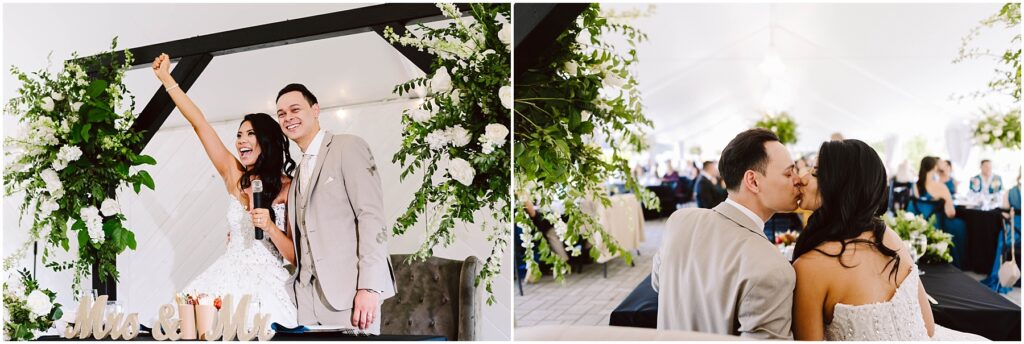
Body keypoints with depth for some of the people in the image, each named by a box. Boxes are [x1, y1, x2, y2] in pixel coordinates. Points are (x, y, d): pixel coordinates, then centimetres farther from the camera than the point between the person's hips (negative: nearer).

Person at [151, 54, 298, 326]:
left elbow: (295, 256, -5)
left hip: (265, 286, -4)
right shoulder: (235, 176, 5)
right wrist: (166, 78, 7)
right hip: (227, 278, 4)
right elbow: (199, 123, 6)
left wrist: (270, 227, -21)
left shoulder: (289, 189, -5)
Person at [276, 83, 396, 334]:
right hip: (306, 294, 7)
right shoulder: (299, 172, 21)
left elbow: (372, 216, -13)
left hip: (348, 291, -6)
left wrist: (370, 286, -20)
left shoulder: (348, 147, -2)